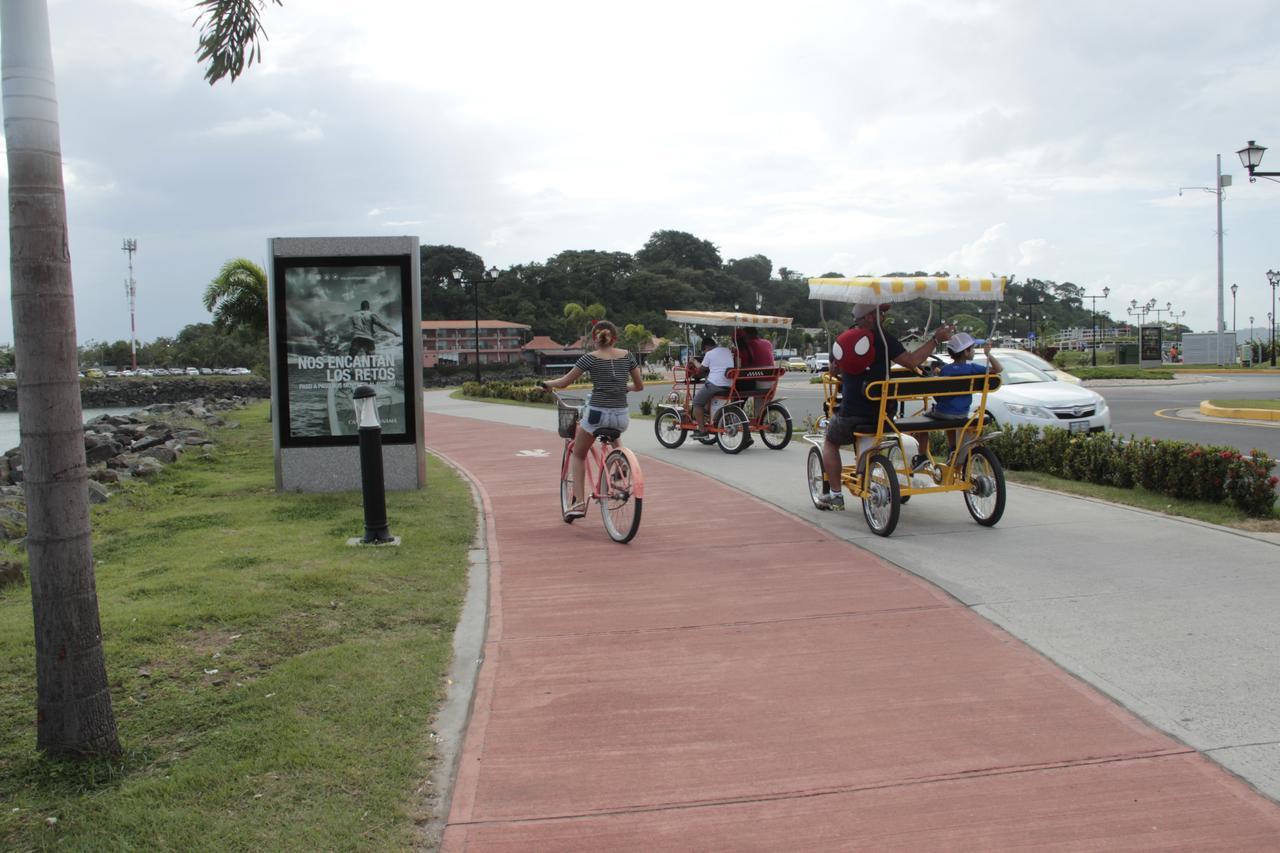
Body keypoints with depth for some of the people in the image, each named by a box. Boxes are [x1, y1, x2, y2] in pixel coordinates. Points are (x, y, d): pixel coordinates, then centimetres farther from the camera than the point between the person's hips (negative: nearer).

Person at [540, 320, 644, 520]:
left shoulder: (591, 358, -3)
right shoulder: (627, 356, 6)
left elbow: (564, 383, 2)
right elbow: (639, 386, 14)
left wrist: (546, 383, 21)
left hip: (597, 414, -3)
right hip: (621, 417, 3)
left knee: (578, 455, 19)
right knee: (614, 441, 41)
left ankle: (578, 502, 7)